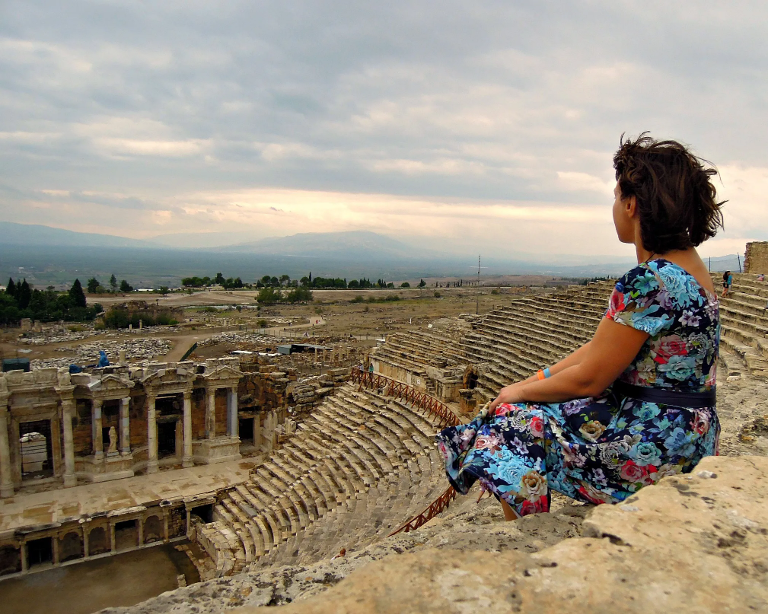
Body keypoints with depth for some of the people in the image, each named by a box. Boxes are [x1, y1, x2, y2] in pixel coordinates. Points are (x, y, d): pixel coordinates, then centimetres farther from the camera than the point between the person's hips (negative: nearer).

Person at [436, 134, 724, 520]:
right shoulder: (687, 268, 8)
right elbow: (601, 348, 9)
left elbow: (589, 378, -20)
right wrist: (538, 379, 7)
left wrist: (521, 391, -4)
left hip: (652, 451, -9)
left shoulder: (649, 282, -25)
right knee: (530, 405, 16)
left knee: (509, 419, 1)